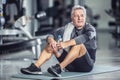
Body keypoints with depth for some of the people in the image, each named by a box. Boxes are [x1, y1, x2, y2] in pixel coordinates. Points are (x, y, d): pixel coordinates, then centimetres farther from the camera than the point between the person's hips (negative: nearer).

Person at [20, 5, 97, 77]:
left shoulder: (90, 29, -6)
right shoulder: (68, 28, 6)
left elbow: (85, 37, -31)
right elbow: (51, 35, -5)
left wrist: (66, 43, -43)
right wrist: (51, 41, -29)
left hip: (86, 64, -4)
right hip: (71, 65, 4)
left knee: (79, 45, -32)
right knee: (51, 45, -7)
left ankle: (59, 68, -39)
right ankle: (36, 67, -25)